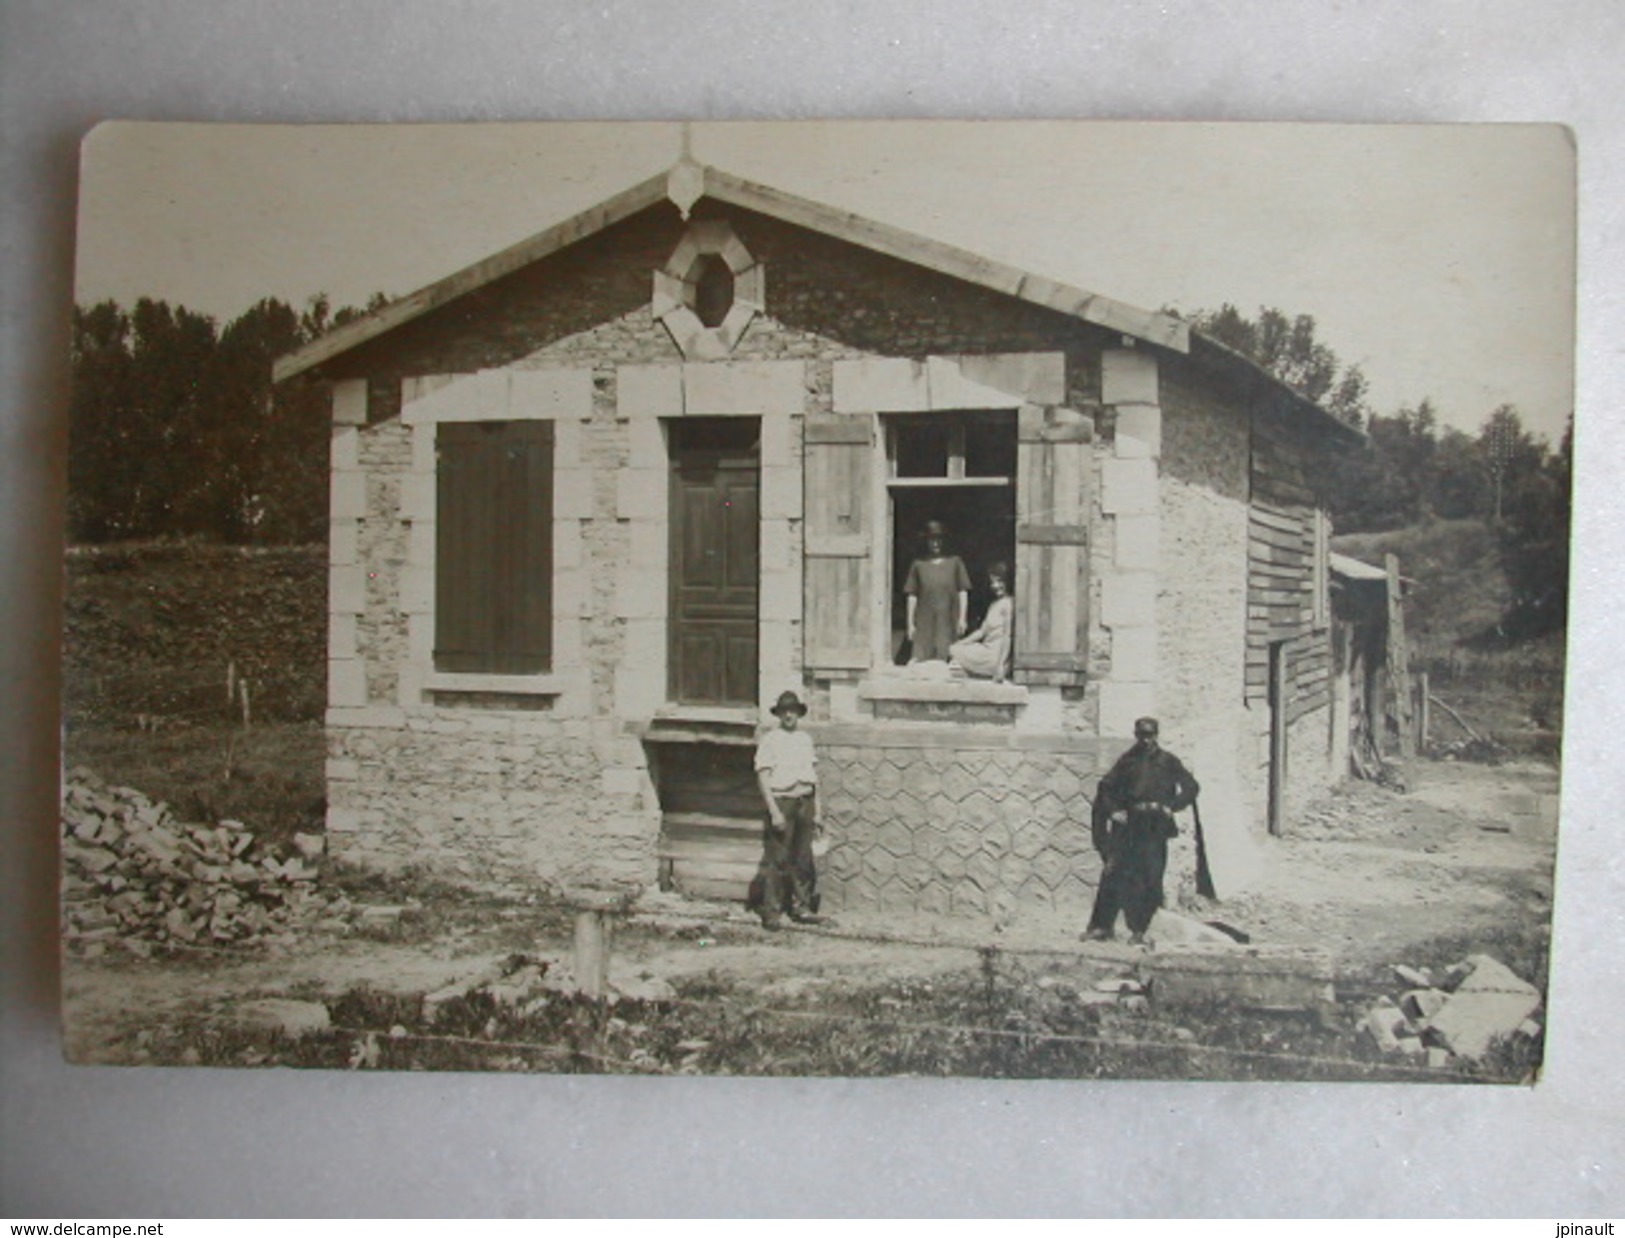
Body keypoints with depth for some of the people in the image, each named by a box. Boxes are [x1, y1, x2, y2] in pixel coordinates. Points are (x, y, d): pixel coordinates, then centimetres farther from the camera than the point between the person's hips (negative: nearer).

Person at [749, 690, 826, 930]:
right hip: (782, 802, -5)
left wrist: (816, 811, 13)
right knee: (777, 860, -6)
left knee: (803, 859, 9)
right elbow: (763, 778, -8)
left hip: (805, 802, 5)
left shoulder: (806, 739, 15)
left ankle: (801, 907, 18)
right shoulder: (770, 740, -2)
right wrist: (774, 811, -16)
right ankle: (771, 912, -1)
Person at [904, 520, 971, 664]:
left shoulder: (955, 562, 9)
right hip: (924, 623, 0)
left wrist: (962, 618, 1)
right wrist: (910, 623, 4)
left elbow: (963, 592, 8)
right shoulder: (918, 565, 9)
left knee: (943, 659, -6)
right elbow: (912, 596, 9)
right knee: (919, 660, -10)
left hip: (947, 622, 0)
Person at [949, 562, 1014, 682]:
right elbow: (982, 631, 16)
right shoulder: (993, 604, 15)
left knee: (954, 651, -7)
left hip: (995, 654, -9)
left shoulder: (1007, 604, -13)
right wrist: (961, 643, 5)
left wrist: (1000, 666, -22)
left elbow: (1007, 637, -18)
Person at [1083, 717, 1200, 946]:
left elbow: (1191, 787, 9)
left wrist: (1172, 807, -2)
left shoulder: (1168, 762, 8)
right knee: (1113, 875, -3)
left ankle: (1138, 931, 7)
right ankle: (1101, 927, 4)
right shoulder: (1128, 760, 10)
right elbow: (1107, 787, 16)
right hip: (1128, 826, 1)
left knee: (1151, 882, -2)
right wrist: (1114, 810, 3)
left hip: (1155, 828, -1)